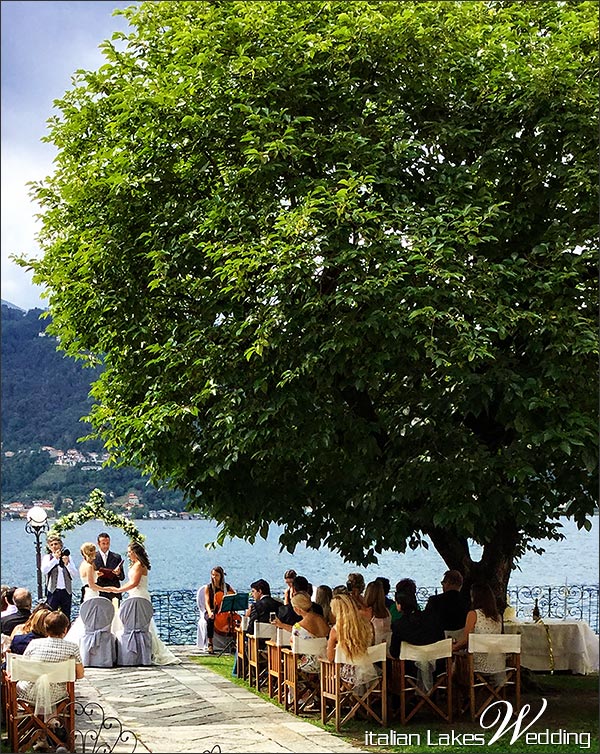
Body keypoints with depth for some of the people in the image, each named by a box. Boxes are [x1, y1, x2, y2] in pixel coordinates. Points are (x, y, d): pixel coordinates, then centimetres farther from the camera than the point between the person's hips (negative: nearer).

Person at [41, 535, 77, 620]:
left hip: (66, 591, 2)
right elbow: (44, 571, -15)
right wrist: (55, 558, -17)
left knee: (66, 617, 6)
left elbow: (75, 575, 1)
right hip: (53, 591, -2)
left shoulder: (67, 557, 9)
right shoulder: (47, 557, 5)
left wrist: (67, 563, -12)